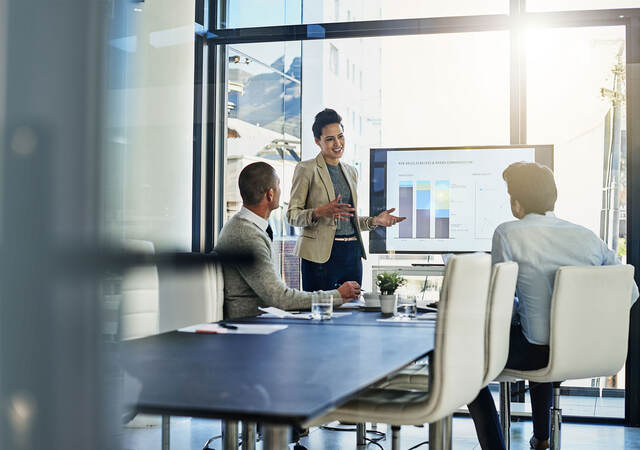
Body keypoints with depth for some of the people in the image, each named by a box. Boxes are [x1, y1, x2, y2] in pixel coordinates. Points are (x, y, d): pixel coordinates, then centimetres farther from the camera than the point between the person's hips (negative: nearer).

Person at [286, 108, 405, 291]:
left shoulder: (350, 171, 18)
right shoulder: (306, 169, -1)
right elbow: (292, 215, -5)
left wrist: (374, 221, 8)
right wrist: (319, 212, -22)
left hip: (352, 253, 6)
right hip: (321, 254, -6)